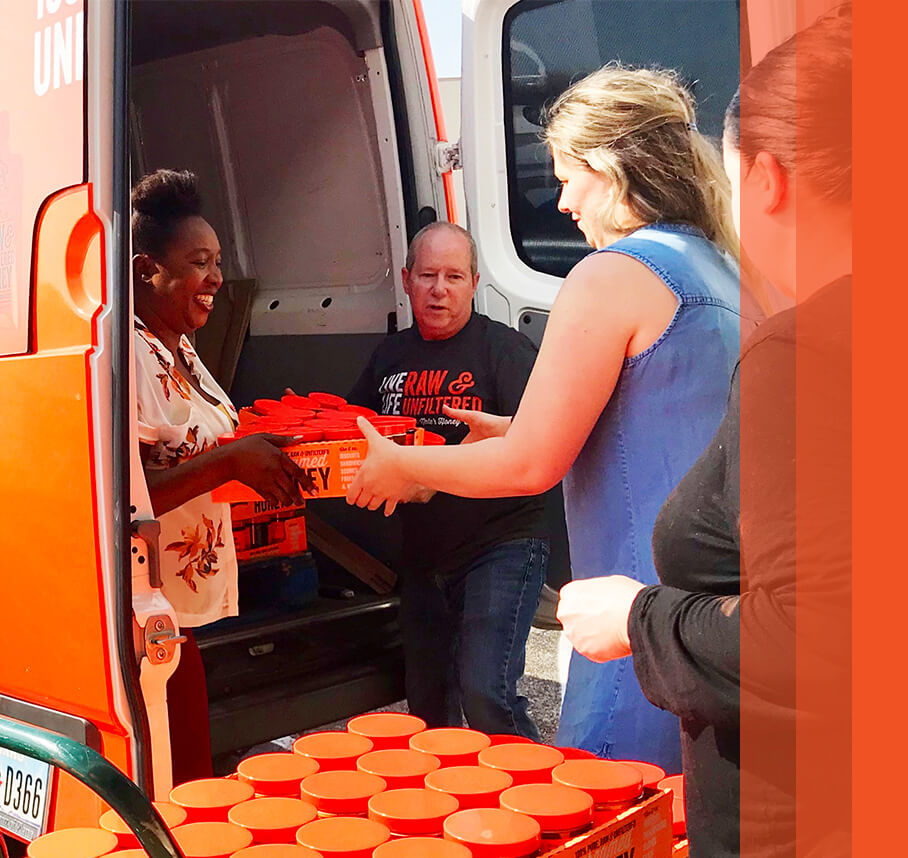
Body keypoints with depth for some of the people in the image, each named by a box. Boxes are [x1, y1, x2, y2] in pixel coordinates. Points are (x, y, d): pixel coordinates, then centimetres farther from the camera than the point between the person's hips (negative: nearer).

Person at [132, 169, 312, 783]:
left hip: (186, 604, 9)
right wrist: (231, 461, -27)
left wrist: (261, 456, 8)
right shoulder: (127, 357, -18)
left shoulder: (179, 350, 13)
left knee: (191, 788, 16)